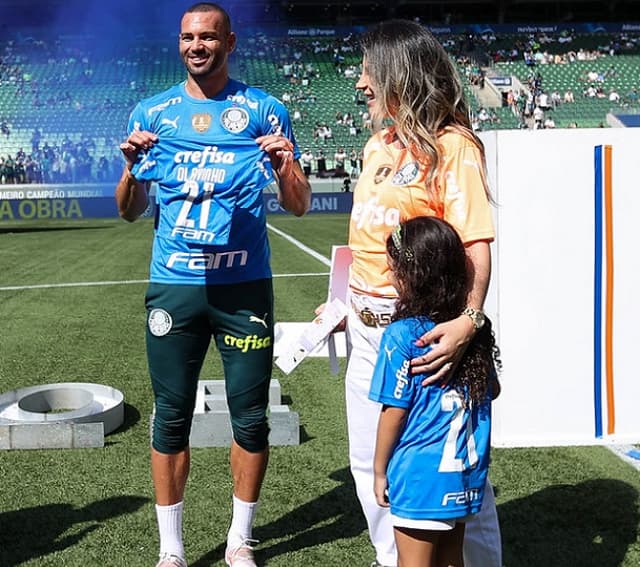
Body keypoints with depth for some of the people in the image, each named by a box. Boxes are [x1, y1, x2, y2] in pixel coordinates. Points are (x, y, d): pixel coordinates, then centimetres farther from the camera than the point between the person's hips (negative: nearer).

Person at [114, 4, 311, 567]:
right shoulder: (153, 112, 9)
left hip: (244, 284, -1)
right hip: (173, 284, 1)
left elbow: (299, 206, 2)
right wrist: (131, 166, -10)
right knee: (171, 415, 5)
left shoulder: (264, 110, 4)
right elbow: (129, 210, 10)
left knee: (250, 415, 5)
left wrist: (286, 166, -18)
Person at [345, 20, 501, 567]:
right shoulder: (378, 144, 12)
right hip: (368, 330, 8)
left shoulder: (452, 146, -12)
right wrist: (346, 303, 19)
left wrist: (470, 319, -33)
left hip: (423, 332, -8)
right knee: (370, 463, 16)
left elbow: (476, 243, -20)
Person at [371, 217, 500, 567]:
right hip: (466, 476, 6)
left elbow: (394, 412, -14)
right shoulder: (476, 329, 0)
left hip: (420, 476, -6)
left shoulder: (402, 336, -18)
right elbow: (492, 389, 14)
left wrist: (380, 471, -2)